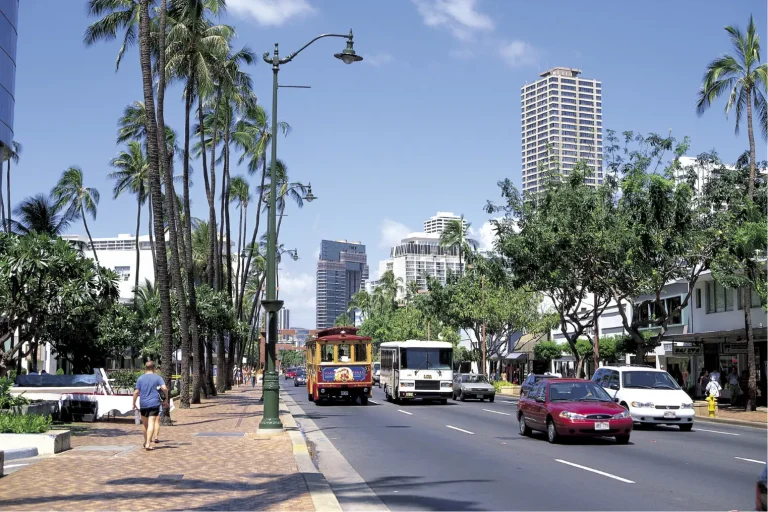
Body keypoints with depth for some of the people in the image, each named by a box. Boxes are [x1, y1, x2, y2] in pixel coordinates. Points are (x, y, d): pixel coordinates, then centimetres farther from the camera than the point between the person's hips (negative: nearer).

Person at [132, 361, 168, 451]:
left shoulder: (140, 378, 6)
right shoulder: (157, 377, 1)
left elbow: (136, 392, 2)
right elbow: (164, 388, -12)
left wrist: (134, 404, 10)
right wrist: (166, 400, 0)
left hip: (143, 404, 3)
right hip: (154, 403, -2)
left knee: (144, 423, 18)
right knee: (151, 423, -6)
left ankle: (146, 442, 31)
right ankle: (148, 444, -15)